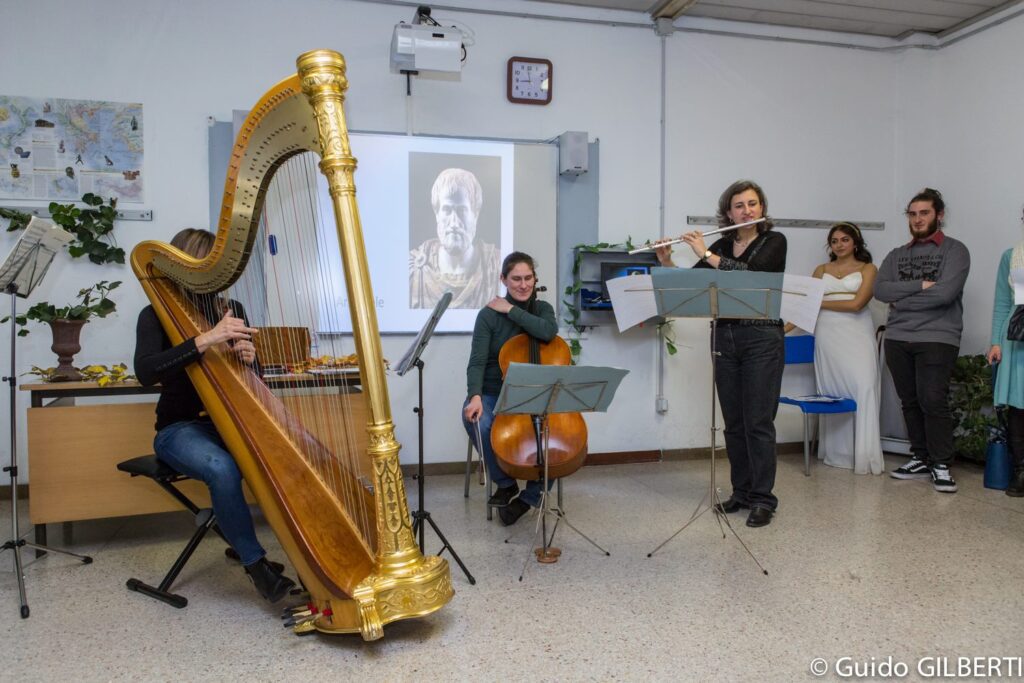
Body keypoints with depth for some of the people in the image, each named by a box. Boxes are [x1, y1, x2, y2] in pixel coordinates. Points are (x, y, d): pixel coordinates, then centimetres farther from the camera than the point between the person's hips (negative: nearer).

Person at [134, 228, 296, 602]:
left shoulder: (231, 311, 9)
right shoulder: (157, 315, -3)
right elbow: (145, 372, -22)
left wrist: (249, 357, -14)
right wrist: (206, 339, -31)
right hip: (181, 429, -4)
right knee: (223, 469, -35)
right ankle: (256, 565, -19)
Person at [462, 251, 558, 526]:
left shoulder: (542, 309, 4)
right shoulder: (488, 314, -5)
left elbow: (548, 332, -21)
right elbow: (477, 362, -13)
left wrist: (511, 310, -16)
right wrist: (475, 396, -31)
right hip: (493, 393, -2)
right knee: (476, 421, -35)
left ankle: (530, 495, -4)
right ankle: (505, 483, -9)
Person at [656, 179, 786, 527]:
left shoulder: (774, 241, -1)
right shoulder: (722, 245, 12)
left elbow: (751, 273, -20)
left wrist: (706, 255, -17)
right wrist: (667, 263, -8)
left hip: (762, 340, -5)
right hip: (725, 338, 5)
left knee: (758, 421, -4)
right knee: (733, 421, 8)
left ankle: (763, 499, 4)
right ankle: (741, 491, 20)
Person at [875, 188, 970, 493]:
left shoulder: (955, 250, 2)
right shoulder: (897, 255, 15)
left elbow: (945, 293, -13)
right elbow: (880, 289, -1)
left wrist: (901, 301, -5)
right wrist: (919, 285, -12)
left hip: (937, 339, -4)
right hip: (897, 338, 5)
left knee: (933, 402, -9)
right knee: (910, 401, 8)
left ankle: (941, 465, 3)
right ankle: (921, 459, 19)